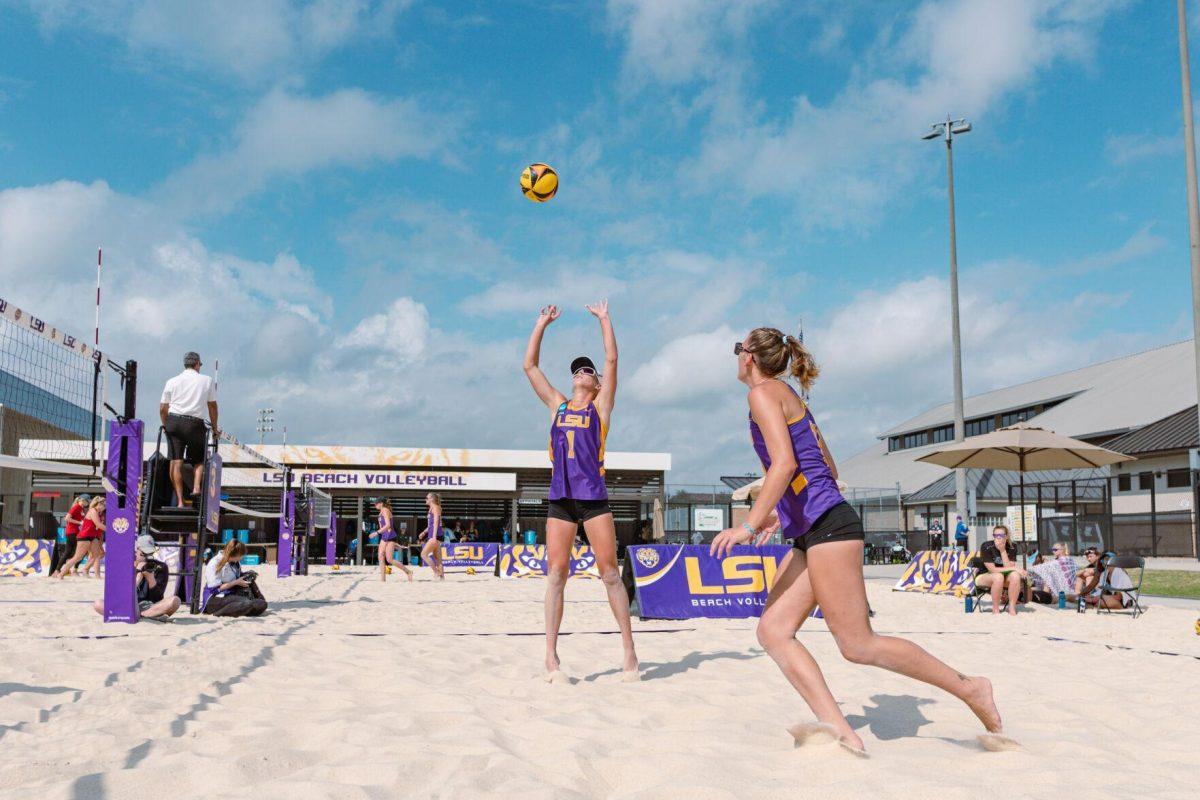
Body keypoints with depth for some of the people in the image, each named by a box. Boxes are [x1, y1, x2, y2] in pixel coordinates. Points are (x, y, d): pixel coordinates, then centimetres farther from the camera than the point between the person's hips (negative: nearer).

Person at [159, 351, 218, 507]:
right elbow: (212, 406, 15)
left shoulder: (172, 381, 11)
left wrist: (166, 426, 29)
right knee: (199, 459, 16)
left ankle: (180, 500, -5)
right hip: (195, 424, -1)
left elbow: (162, 409, 12)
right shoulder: (207, 381, 9)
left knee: (176, 462, 0)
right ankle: (196, 487, -8)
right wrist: (215, 428, 25)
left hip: (173, 421, 1)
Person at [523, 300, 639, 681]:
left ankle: (629, 652, 1)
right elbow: (530, 366, 17)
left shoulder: (600, 406, 10)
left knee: (610, 572, -4)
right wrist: (542, 323, 17)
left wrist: (604, 318, 9)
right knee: (556, 574, -1)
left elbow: (612, 359, 4)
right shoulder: (557, 405, 17)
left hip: (594, 497, -3)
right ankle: (551, 656, 1)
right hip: (560, 498, 3)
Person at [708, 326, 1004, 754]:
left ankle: (968, 687, 3)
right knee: (773, 630, 1)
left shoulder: (764, 392, -4)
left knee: (858, 645, -8)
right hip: (810, 533, 10)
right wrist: (779, 513, 28)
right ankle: (839, 730, -8)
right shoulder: (789, 397, 23)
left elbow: (784, 462, -19)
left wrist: (749, 525, -21)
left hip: (827, 526, -10)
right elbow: (828, 469, 25)